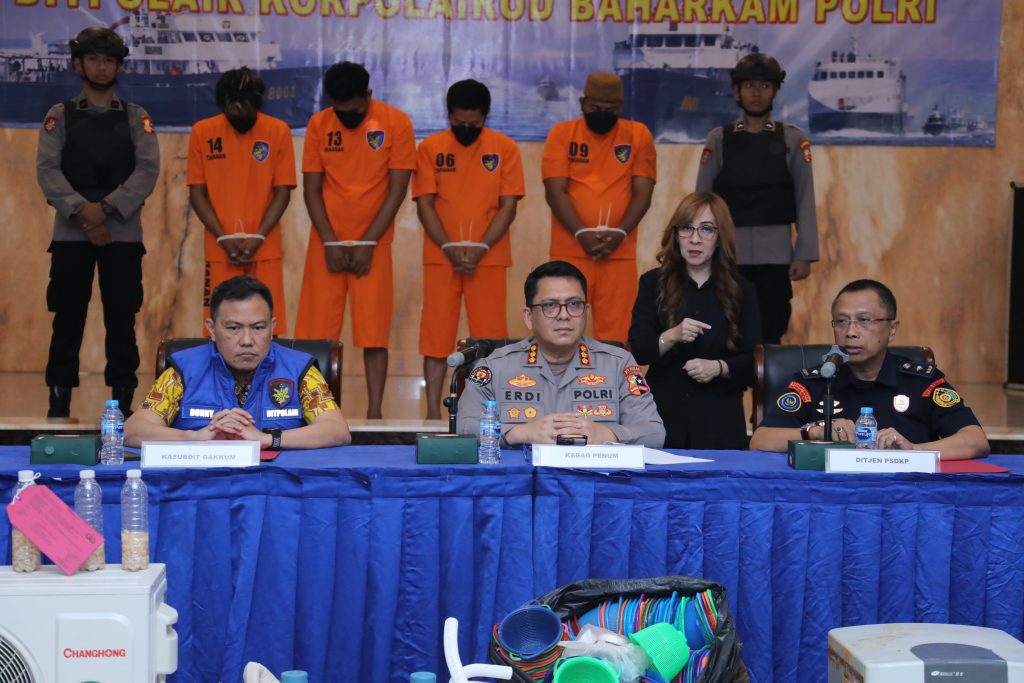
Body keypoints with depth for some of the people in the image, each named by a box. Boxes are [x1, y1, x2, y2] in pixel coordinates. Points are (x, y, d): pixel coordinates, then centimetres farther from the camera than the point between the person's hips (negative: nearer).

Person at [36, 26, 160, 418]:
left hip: (123, 234, 0)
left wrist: (107, 207, -16)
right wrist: (81, 210, -17)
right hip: (70, 234, 0)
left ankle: (123, 402, 9)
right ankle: (59, 403, 7)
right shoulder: (59, 116, 9)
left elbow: (148, 170, -4)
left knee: (121, 321, 2)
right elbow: (47, 170, -2)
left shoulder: (137, 118, 9)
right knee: (67, 321, 1)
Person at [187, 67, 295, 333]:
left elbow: (282, 192, -1)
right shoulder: (202, 132, 0)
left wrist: (257, 238, -11)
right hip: (219, 249, 0)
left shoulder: (278, 131, -1)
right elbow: (197, 193, 2)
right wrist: (223, 238, -8)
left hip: (265, 249, 0)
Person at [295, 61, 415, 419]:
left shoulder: (396, 123, -4)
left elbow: (397, 190, -6)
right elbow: (311, 190, 2)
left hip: (373, 245, -2)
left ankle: (374, 413, 1)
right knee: (316, 330, 0)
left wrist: (368, 243, -10)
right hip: (326, 243, 2)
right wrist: (330, 242, -8)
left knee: (374, 333, -3)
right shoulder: (318, 125, 2)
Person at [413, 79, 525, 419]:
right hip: (440, 256, 1)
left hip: (488, 257, 0)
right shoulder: (430, 148, 3)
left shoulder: (505, 148, 1)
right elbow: (425, 204, 0)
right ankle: (433, 411, 5)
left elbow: (508, 206, -1)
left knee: (490, 334, 1)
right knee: (436, 334, 1)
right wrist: (449, 248, -12)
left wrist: (481, 248, -13)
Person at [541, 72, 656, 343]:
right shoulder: (562, 133, 3)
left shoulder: (638, 134, 5)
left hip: (620, 252, 1)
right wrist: (582, 234, -17)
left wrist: (620, 234, -14)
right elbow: (555, 191, -5)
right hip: (570, 251, -1)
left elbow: (642, 193, 1)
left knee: (615, 333, 0)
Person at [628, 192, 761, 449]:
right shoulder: (653, 283, 5)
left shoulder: (741, 290, 6)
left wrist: (719, 368, -17)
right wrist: (671, 337, -22)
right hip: (664, 416, 0)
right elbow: (637, 350, -3)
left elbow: (753, 360, 1)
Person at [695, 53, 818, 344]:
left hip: (776, 255, 0)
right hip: (728, 254, 0)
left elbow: (805, 201, 1)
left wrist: (805, 254, -5)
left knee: (771, 336, 2)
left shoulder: (793, 140, 5)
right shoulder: (719, 139, 6)